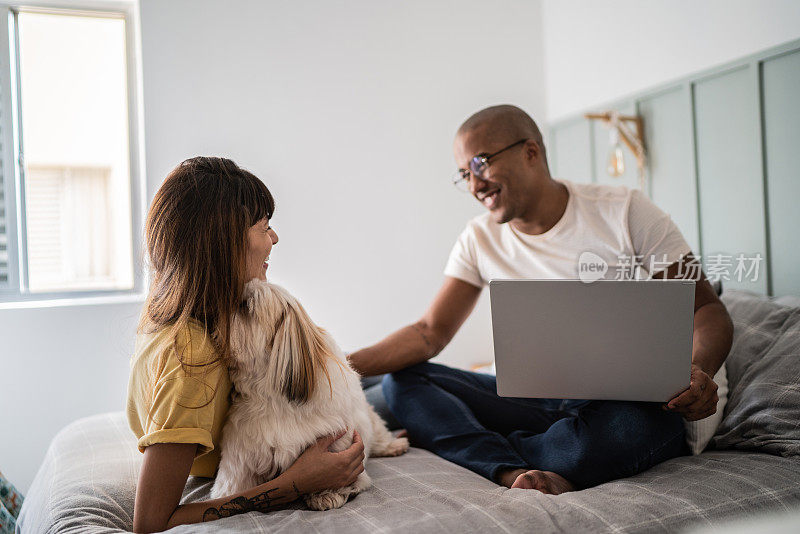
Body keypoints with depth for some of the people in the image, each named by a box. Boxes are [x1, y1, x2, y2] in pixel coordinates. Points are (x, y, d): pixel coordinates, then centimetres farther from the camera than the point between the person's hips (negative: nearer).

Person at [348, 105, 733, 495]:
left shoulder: (625, 212, -6)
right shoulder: (480, 239, 5)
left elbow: (706, 309, -4)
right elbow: (431, 332, 1)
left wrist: (698, 371, -26)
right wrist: (347, 367, -15)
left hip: (630, 401, -3)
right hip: (535, 400, 3)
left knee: (626, 426, -39)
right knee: (401, 380, -11)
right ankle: (516, 473, -33)